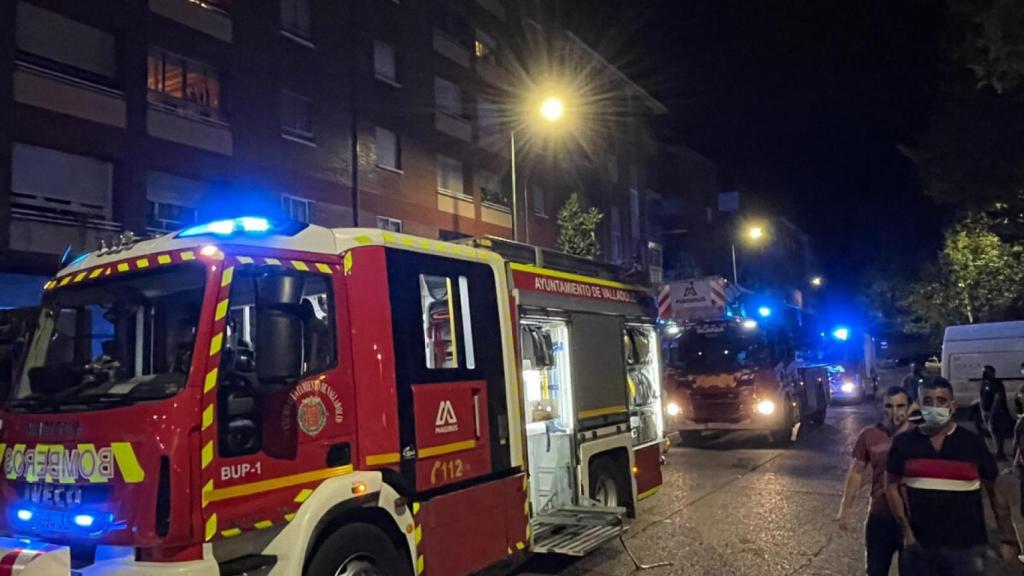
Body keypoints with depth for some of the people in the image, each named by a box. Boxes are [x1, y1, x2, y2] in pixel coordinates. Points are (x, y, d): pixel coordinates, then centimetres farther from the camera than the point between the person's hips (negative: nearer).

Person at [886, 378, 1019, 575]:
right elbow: (892, 486, 3)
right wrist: (906, 531, -4)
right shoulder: (904, 442, -2)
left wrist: (1008, 539, 1)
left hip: (966, 547, -1)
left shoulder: (973, 443, -2)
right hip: (918, 545, 1)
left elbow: (995, 492, 3)